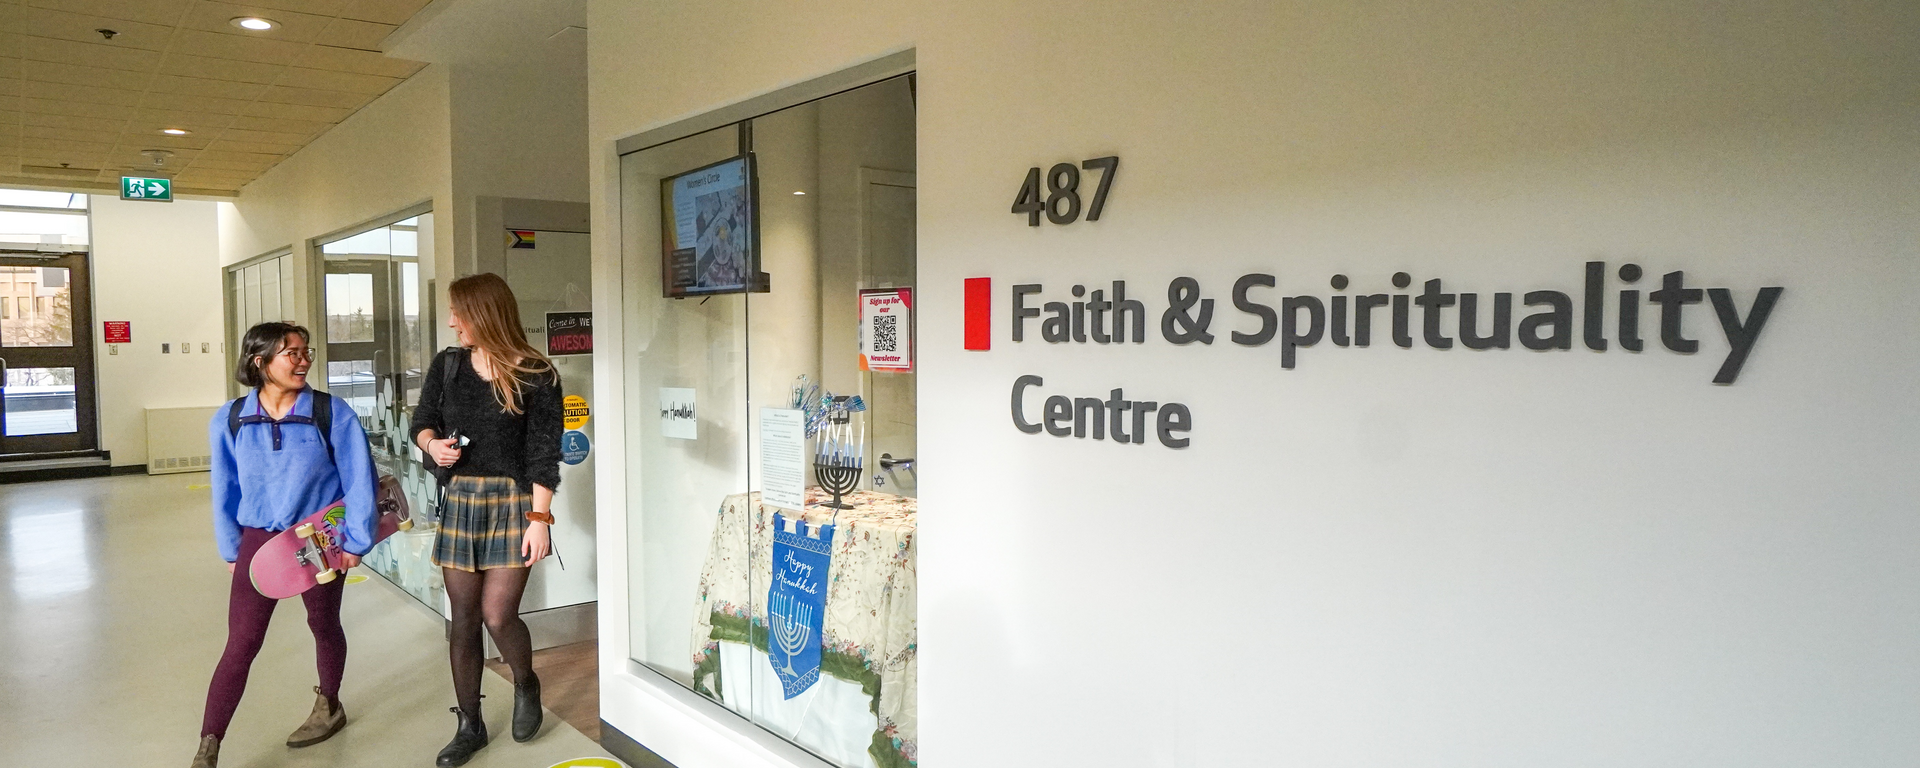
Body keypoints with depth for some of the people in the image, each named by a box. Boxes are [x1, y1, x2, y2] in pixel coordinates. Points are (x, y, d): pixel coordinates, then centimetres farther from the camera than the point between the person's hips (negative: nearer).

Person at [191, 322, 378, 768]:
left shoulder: (333, 413, -11)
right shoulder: (229, 420, -4)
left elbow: (359, 480, -8)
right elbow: (225, 492, 5)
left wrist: (355, 540, -9)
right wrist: (232, 550, 8)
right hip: (259, 541, 1)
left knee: (324, 626, 17)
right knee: (241, 644, -1)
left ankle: (329, 707, 40)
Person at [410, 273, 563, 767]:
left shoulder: (536, 374, -9)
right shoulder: (447, 365, 5)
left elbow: (543, 452, -10)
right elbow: (422, 422, 16)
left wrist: (540, 518, -15)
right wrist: (432, 445, -8)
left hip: (513, 501, -4)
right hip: (460, 500, 4)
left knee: (497, 615, -9)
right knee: (463, 618, 8)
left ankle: (526, 684, 24)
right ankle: (469, 726, 23)